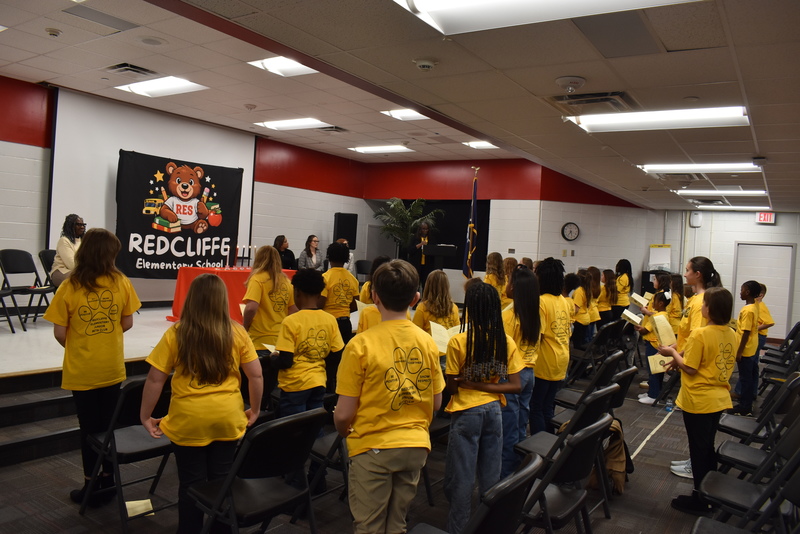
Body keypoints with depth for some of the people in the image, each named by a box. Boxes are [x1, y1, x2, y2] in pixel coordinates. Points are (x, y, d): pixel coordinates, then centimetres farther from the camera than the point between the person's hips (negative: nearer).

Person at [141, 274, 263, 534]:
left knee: (191, 484, 16)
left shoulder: (175, 334, -8)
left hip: (188, 420, -1)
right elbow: (256, 375, -3)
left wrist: (145, 416, 7)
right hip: (228, 419, 2)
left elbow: (155, 380, -6)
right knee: (222, 481, 18)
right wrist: (254, 410, 11)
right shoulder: (237, 332, -5)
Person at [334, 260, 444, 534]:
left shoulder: (361, 344, -16)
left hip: (373, 448, -4)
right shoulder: (427, 342, -4)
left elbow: (344, 414, -13)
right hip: (416, 445, 4)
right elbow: (436, 402, 6)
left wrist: (344, 431, 9)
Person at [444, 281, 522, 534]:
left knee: (462, 477, 8)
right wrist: (487, 385, -7)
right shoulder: (507, 342, -5)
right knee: (490, 476, 18)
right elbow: (515, 386, -4)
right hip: (494, 411, 4)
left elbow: (451, 387, -9)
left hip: (466, 412, -4)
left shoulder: (458, 342, -16)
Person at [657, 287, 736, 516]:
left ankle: (700, 500, 16)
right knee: (708, 447, 20)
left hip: (699, 401, -7)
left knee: (698, 449, 5)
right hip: (719, 399, 7)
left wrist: (673, 353, -5)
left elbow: (690, 368, -19)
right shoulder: (731, 335, 2)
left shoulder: (699, 334, -22)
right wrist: (680, 360, 12)